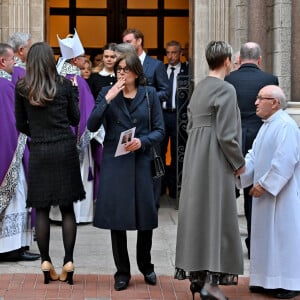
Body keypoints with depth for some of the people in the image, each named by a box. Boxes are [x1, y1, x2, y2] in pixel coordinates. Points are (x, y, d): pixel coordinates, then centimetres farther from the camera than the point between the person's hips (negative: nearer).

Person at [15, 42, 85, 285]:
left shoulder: (21, 88, 0)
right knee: (67, 208, 6)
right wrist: (75, 91, 18)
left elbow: (21, 125, 5)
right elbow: (75, 119, 7)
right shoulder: (64, 85, 0)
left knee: (42, 209, 6)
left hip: (39, 152, 0)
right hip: (65, 149, 0)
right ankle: (68, 261, 0)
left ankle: (46, 262, 4)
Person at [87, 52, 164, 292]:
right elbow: (92, 126, -6)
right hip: (114, 162, 0)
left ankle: (146, 266, 25)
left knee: (145, 216, 3)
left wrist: (142, 141, -16)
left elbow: (159, 130, 2)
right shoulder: (107, 93, 5)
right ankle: (122, 272, 15)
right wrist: (108, 99, -14)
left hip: (141, 161, 0)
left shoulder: (149, 94, 4)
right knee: (116, 217, 2)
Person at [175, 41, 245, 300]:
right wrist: (239, 163, -6)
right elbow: (226, 134, -18)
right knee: (217, 217, -4)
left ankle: (197, 275, 18)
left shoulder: (199, 88, 11)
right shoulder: (225, 90, -14)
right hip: (216, 162, -8)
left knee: (197, 214, 11)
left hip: (195, 160, 8)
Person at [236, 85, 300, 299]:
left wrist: (265, 184, -20)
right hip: (266, 192, 10)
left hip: (282, 194, -10)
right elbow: (254, 156, 15)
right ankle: (269, 280, 21)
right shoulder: (267, 126, 15)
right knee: (266, 236, 12)